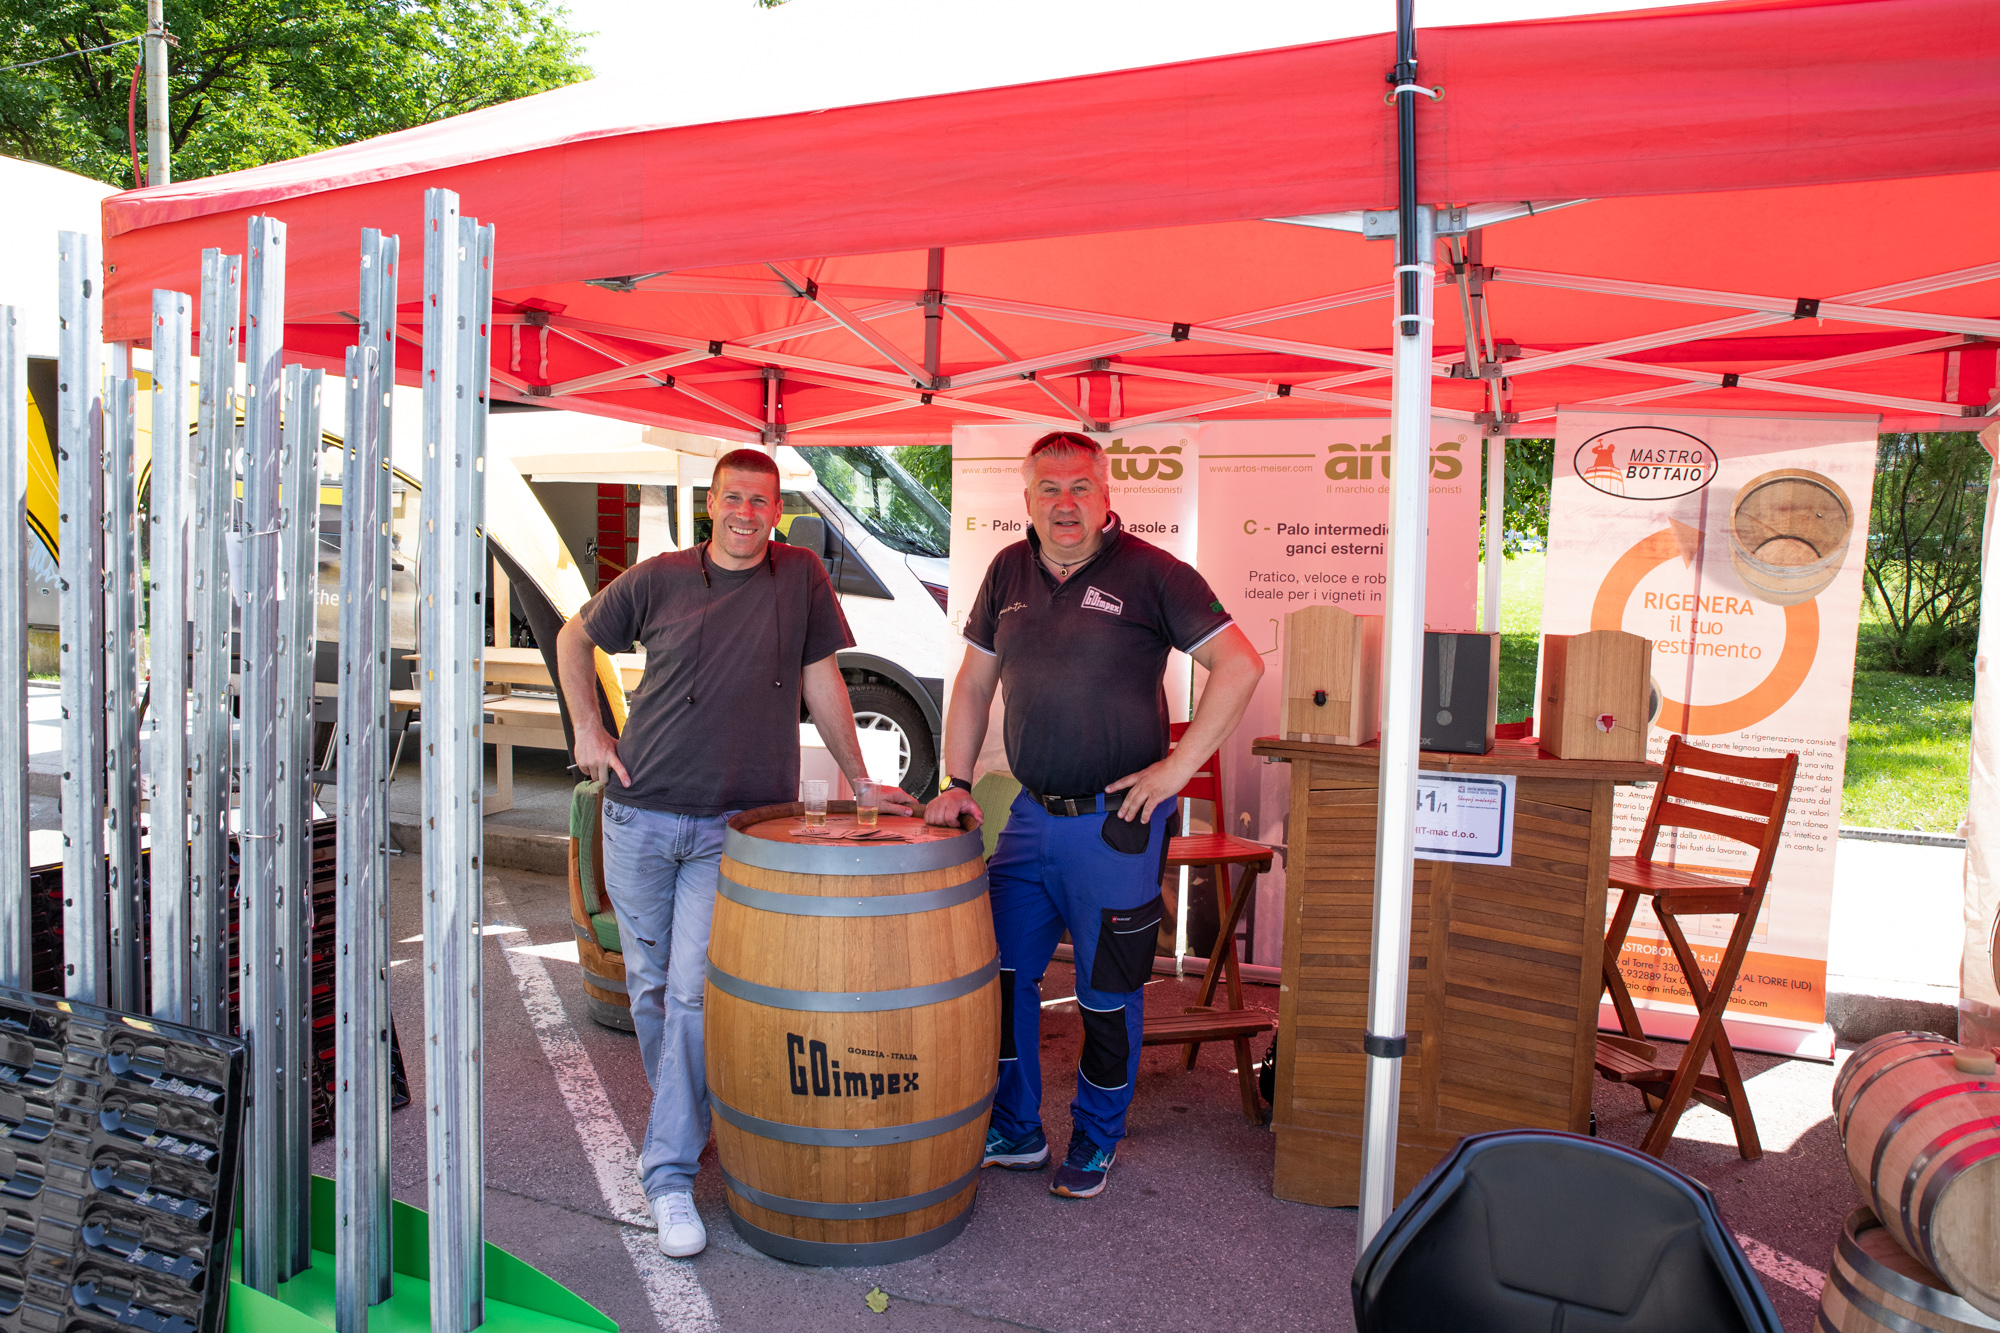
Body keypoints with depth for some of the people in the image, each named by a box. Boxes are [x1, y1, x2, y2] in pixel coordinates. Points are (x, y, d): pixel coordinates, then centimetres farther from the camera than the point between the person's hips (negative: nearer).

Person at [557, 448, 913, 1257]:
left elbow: (820, 681, 4)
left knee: (695, 992, -10)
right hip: (641, 817, 2)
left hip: (736, 826, -2)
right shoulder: (657, 580, 1)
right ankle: (688, 1116, 36)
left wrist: (859, 780, 4)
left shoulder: (800, 577, -1)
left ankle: (669, 1173, -1)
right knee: (650, 988, 12)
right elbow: (574, 637, 15)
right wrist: (588, 730, 7)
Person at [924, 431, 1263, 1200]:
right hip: (1032, 814, 5)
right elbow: (974, 681, 14)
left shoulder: (1149, 573, -9)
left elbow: (1240, 665, -12)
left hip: (1115, 821, -5)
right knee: (997, 970, 10)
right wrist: (956, 781, 7)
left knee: (1107, 993, 7)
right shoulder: (1010, 572, 7)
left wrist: (1178, 767, -15)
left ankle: (1096, 1143, 29)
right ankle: (1014, 1132, 29)